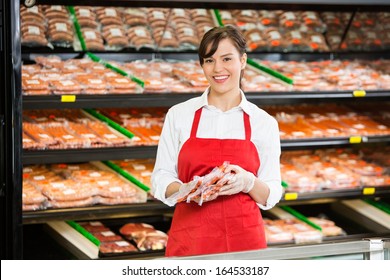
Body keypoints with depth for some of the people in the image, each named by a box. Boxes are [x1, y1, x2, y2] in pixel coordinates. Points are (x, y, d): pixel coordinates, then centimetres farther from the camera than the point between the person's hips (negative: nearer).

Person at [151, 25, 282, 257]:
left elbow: (271, 196, 5)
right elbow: (161, 180, 4)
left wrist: (248, 183, -16)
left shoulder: (264, 123, 3)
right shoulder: (179, 115, 3)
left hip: (244, 238, 0)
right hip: (190, 240, 0)